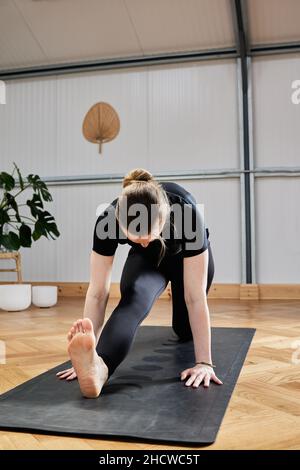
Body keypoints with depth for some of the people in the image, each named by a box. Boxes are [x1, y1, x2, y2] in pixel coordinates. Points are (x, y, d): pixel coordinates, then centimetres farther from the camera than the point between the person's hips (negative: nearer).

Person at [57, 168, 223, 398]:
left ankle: (187, 326, 50)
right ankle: (99, 366, -52)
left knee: (185, 331, 15)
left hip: (187, 256, 0)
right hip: (145, 259, 0)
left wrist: (204, 362, -40)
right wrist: (89, 350, -34)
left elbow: (195, 297, -41)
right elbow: (97, 293, -34)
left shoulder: (187, 213, -43)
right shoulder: (108, 220, -38)